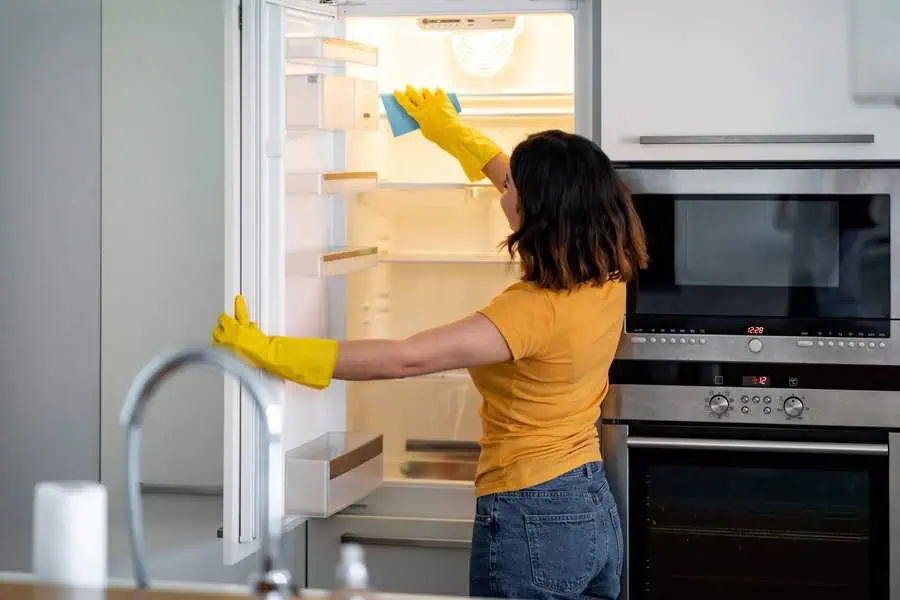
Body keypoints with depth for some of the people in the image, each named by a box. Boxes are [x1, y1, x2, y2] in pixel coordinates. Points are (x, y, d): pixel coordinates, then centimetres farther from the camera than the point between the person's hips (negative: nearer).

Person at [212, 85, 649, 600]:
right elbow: (547, 190, 19)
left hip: (531, 522, -8)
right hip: (598, 510, 8)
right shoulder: (608, 280, 1)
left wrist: (273, 352, -25)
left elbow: (406, 358, -29)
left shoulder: (536, 309, -23)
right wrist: (453, 132, 30)